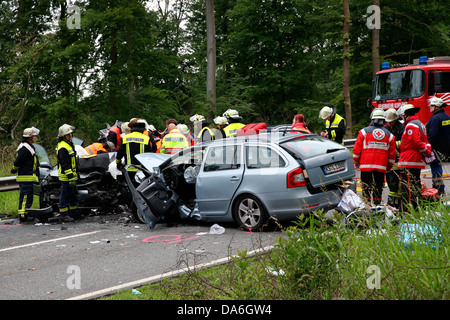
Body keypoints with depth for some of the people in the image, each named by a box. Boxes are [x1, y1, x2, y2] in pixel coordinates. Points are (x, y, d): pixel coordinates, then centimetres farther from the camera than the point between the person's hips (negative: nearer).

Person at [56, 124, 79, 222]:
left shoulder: (69, 144, 15)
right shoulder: (62, 147, -19)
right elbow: (65, 164, -24)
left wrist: (76, 174, 27)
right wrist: (70, 176, -26)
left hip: (72, 175, 10)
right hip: (66, 176, -10)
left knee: (74, 194, 17)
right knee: (65, 195, -5)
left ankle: (74, 212, 27)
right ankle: (63, 214, -1)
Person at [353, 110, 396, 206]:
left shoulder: (364, 131, 0)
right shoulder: (389, 135, 7)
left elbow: (357, 149, 0)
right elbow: (392, 153, 10)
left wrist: (356, 162, 14)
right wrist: (389, 167, 21)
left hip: (366, 165, -2)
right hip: (381, 167, 2)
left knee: (366, 188, 2)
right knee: (378, 189, 7)